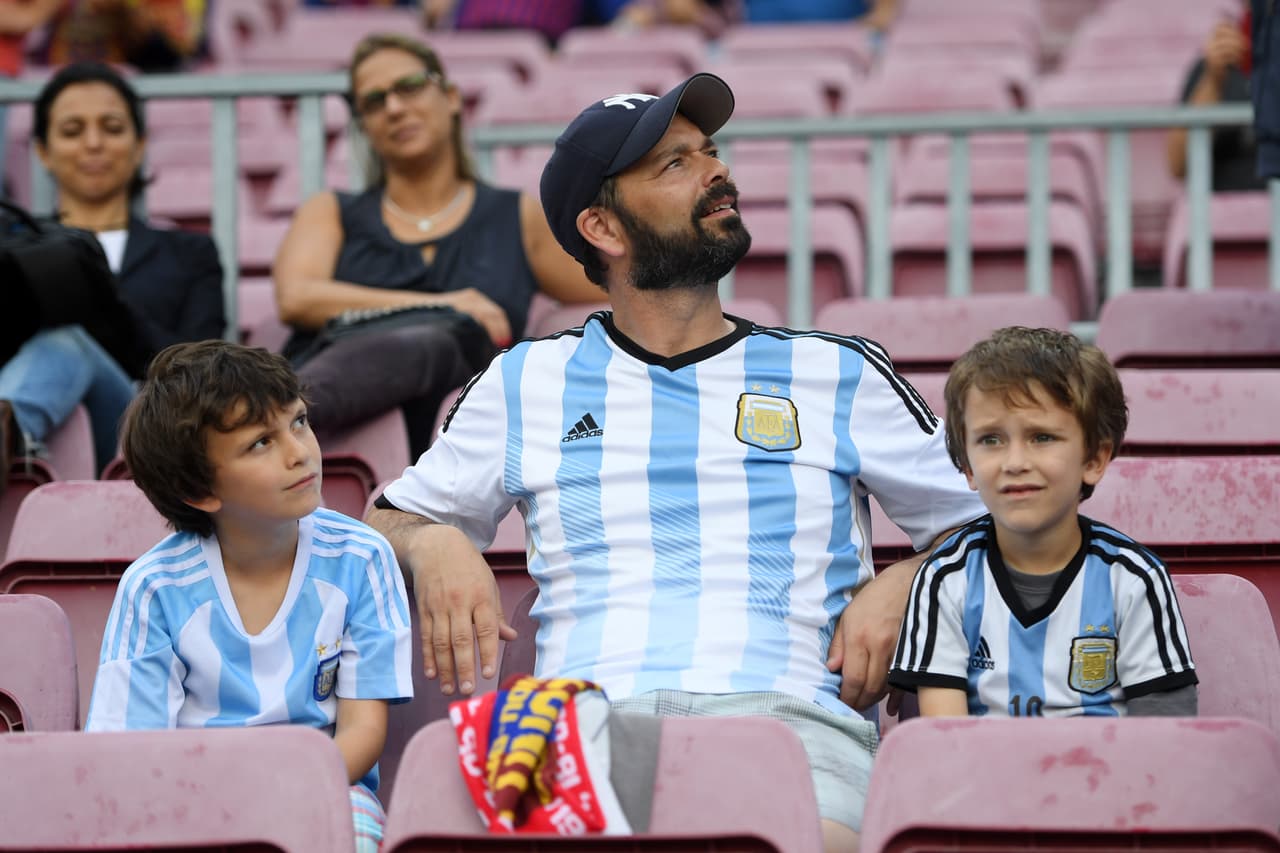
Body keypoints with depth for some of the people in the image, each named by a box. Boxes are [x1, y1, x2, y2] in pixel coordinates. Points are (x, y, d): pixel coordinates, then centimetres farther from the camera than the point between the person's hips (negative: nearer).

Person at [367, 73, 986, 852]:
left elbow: (984, 528, 24)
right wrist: (433, 546, 5)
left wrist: (899, 585, 3)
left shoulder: (841, 376, 19)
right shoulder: (528, 384, 22)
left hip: (788, 712, 0)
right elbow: (392, 519, 29)